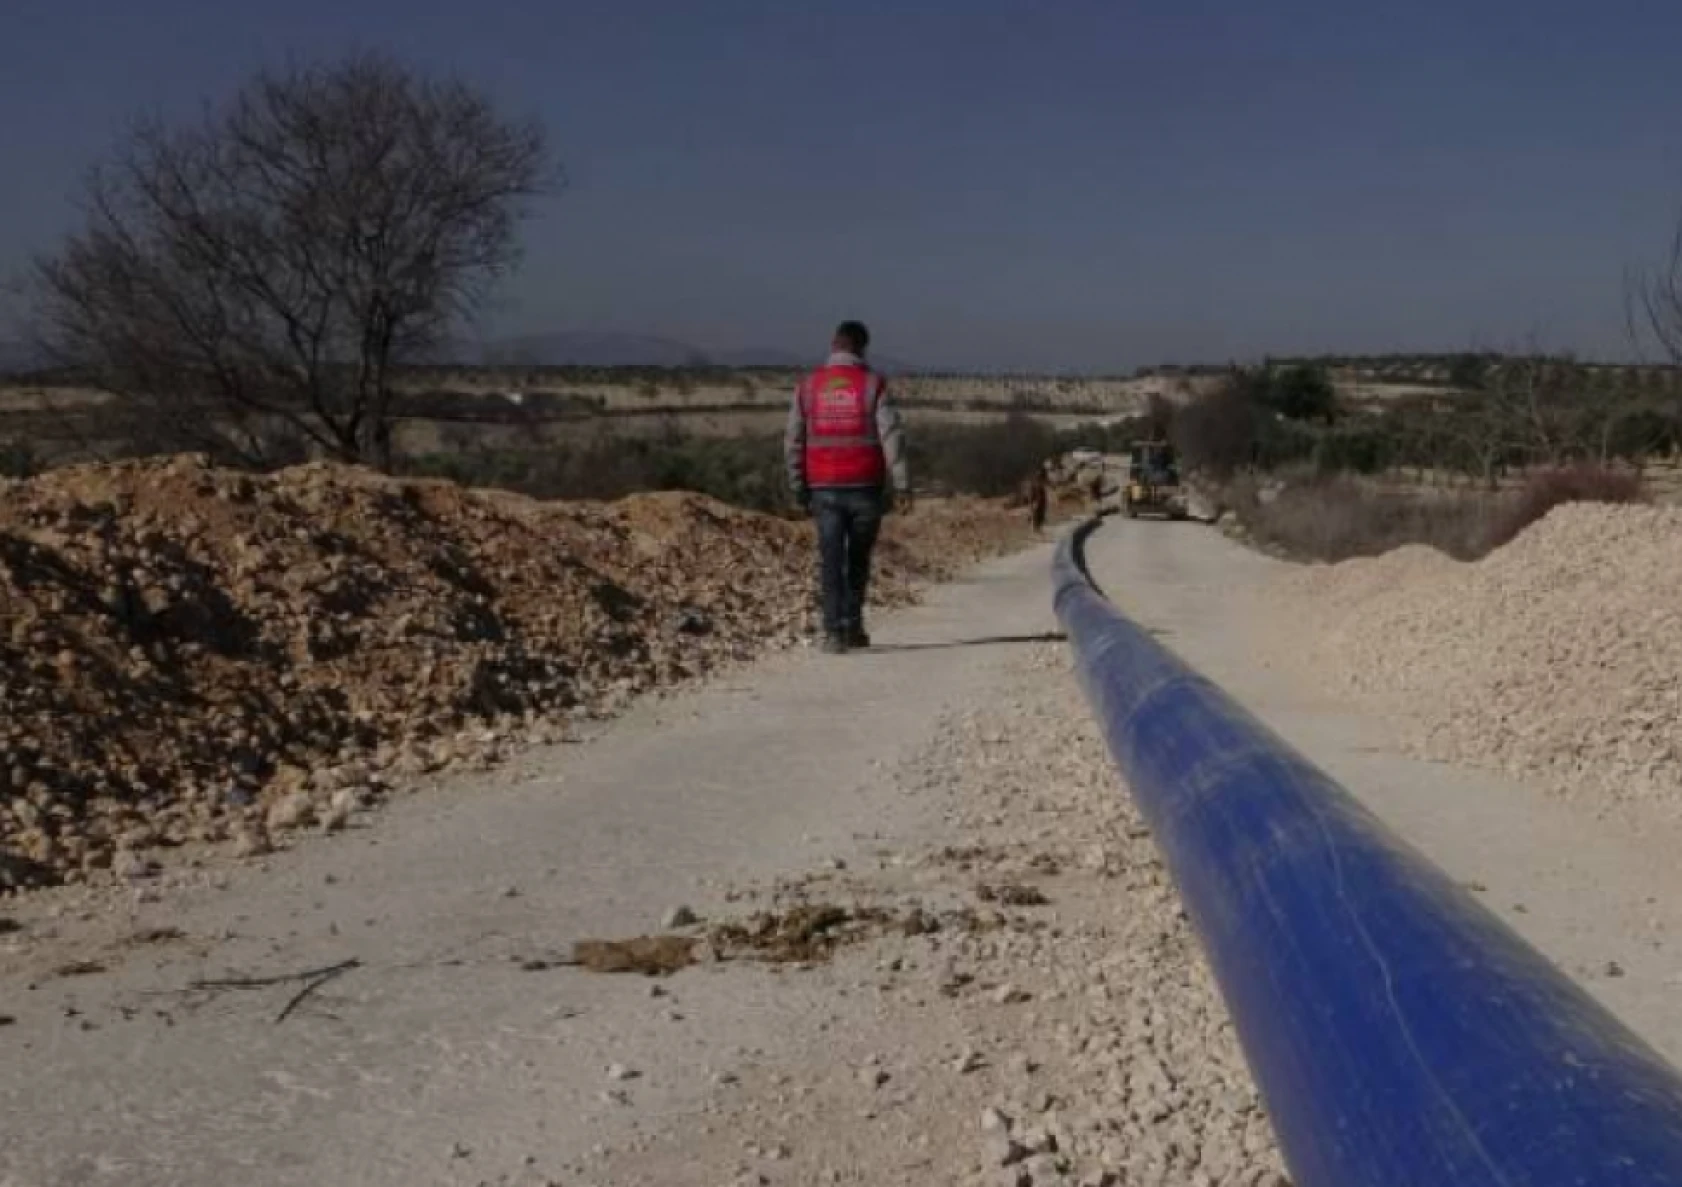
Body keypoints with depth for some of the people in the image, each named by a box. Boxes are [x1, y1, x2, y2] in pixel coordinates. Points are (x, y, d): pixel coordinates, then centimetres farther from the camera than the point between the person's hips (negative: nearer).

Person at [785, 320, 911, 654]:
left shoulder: (808, 386, 4)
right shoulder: (873, 383, -4)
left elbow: (793, 442, 5)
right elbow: (891, 437, -10)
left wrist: (798, 488, 11)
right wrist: (902, 485, -9)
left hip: (824, 488, 1)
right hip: (865, 488, -1)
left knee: (831, 562, 2)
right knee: (858, 560, 15)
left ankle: (834, 632, -7)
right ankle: (852, 626, 19)